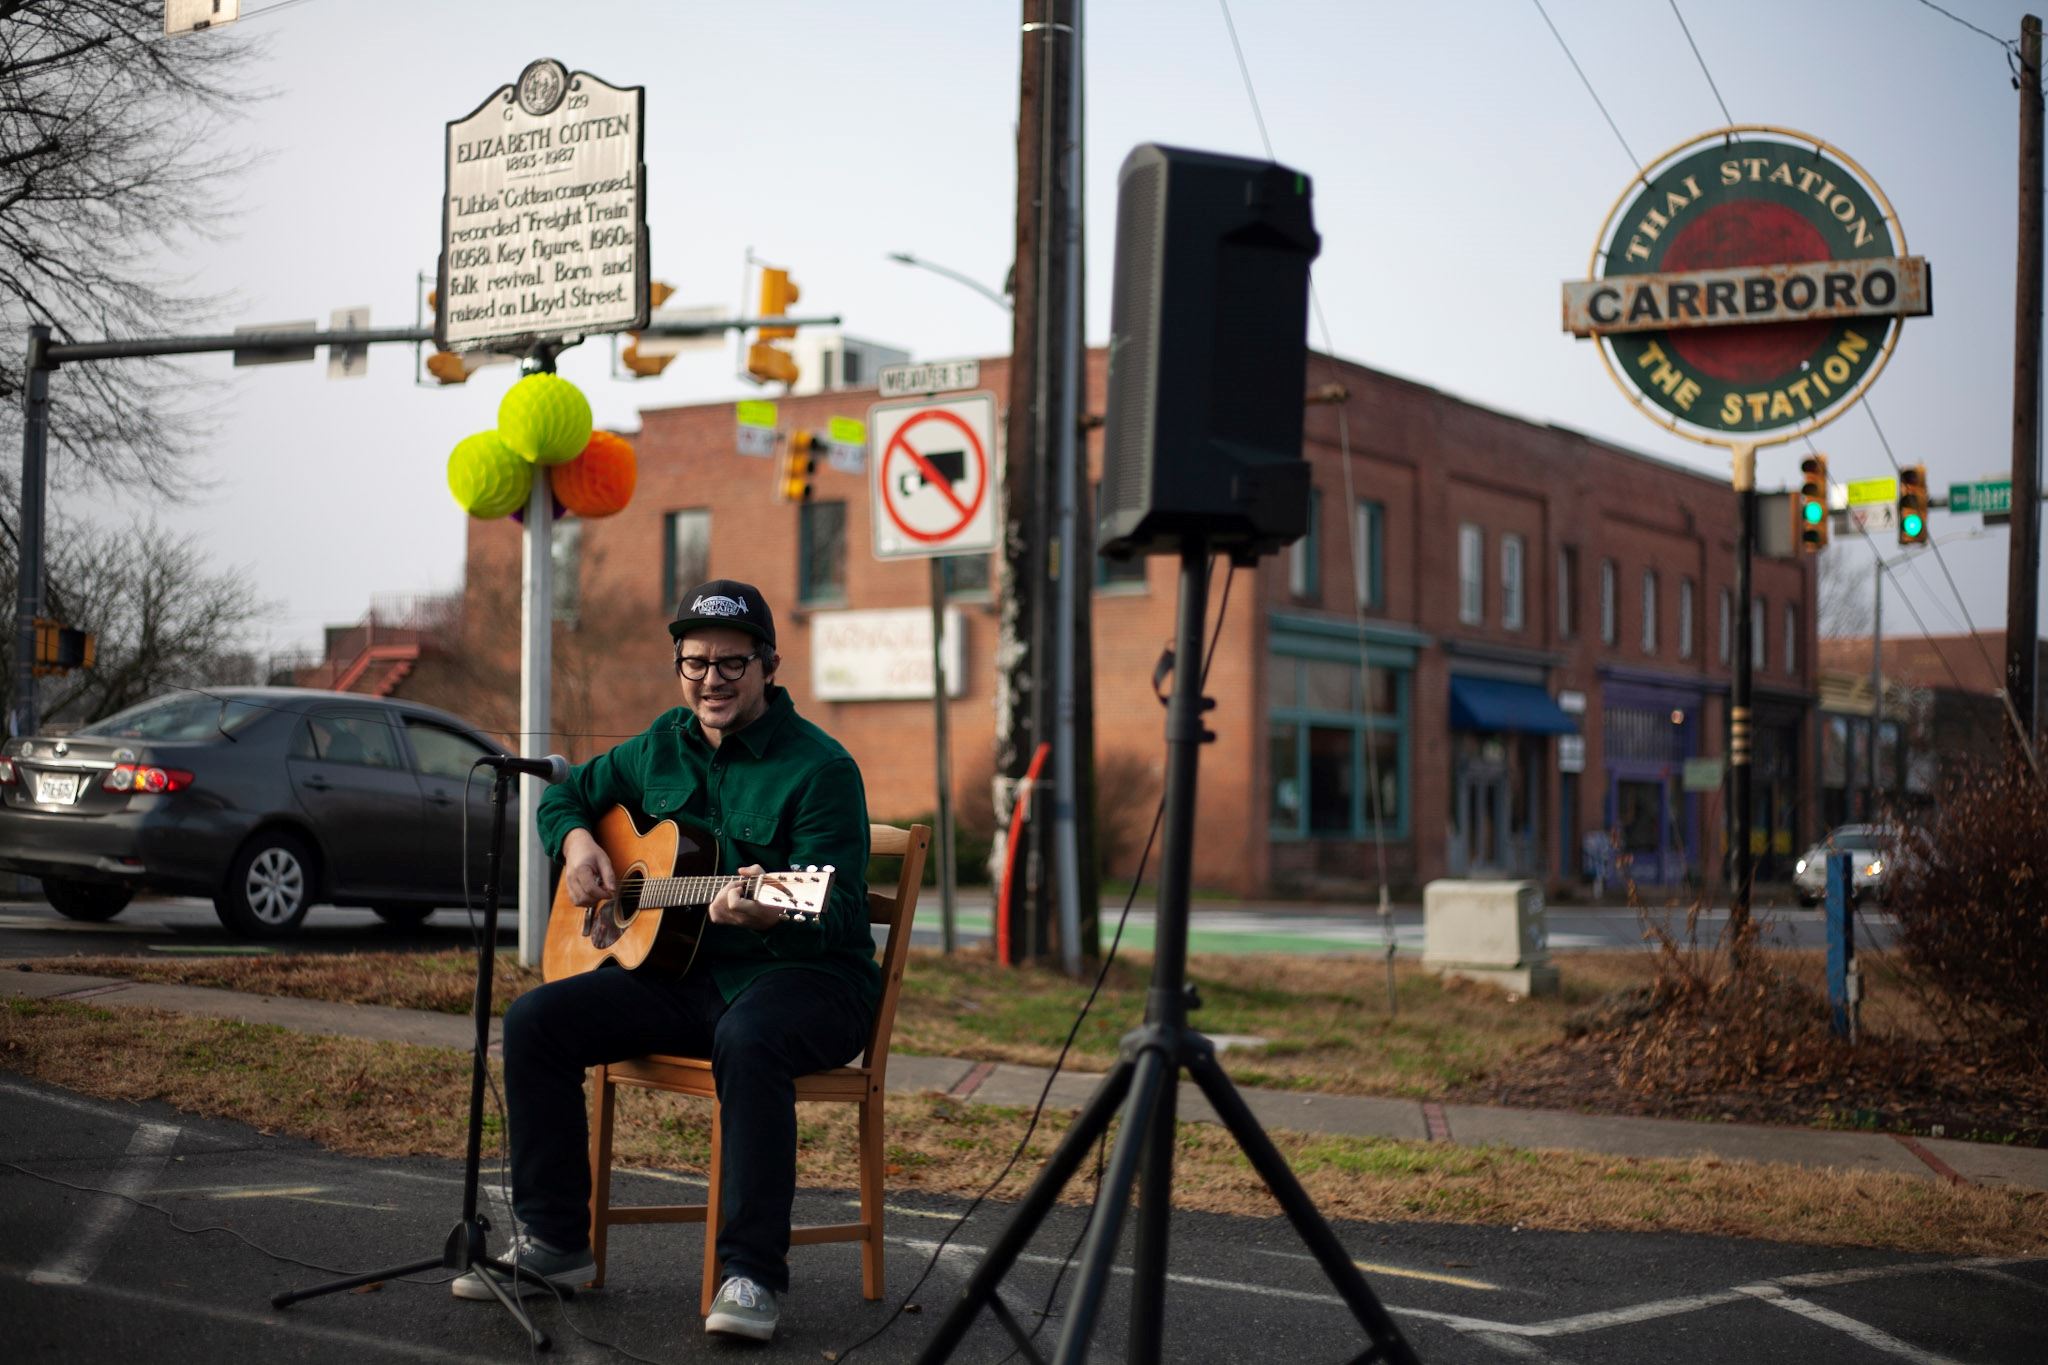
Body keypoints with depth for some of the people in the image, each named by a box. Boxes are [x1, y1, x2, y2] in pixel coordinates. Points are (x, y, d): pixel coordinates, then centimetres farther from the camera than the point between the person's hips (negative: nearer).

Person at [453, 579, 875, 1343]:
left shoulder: (818, 768, -12)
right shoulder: (663, 747, 10)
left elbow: (839, 913, -20)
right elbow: (567, 794, 26)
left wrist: (774, 914, -42)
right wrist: (576, 842, 2)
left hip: (806, 975, -6)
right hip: (682, 973, 6)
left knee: (747, 1038, -41)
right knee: (535, 1020, -12)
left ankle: (752, 1275, -34)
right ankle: (554, 1242, -2)